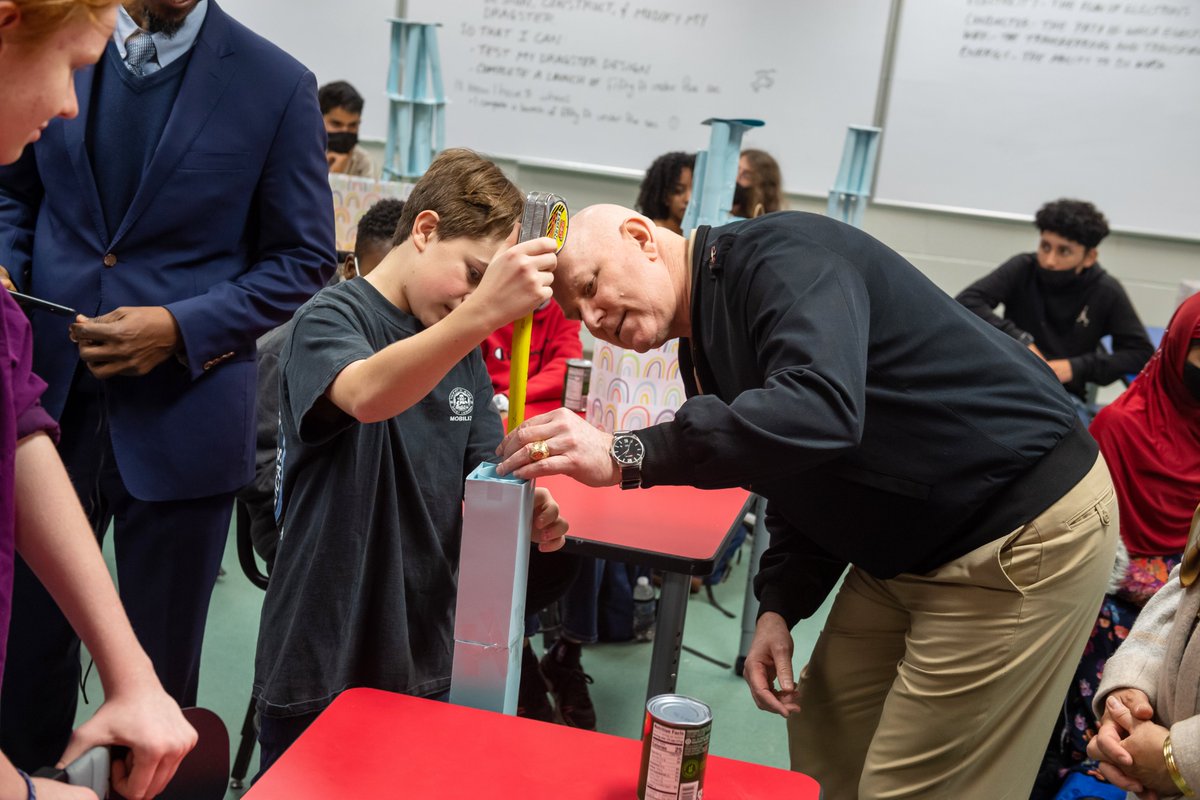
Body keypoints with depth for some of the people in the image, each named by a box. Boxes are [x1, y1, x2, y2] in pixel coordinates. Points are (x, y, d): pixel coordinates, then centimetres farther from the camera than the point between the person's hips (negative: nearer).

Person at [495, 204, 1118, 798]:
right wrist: (779, 605, -1)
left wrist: (624, 455, -39)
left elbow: (819, 411, -39)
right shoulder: (702, 352, 8)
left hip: (1029, 533, -9)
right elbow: (802, 489, 14)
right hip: (908, 549, 9)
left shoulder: (779, 256, -20)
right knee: (823, 744, 15)